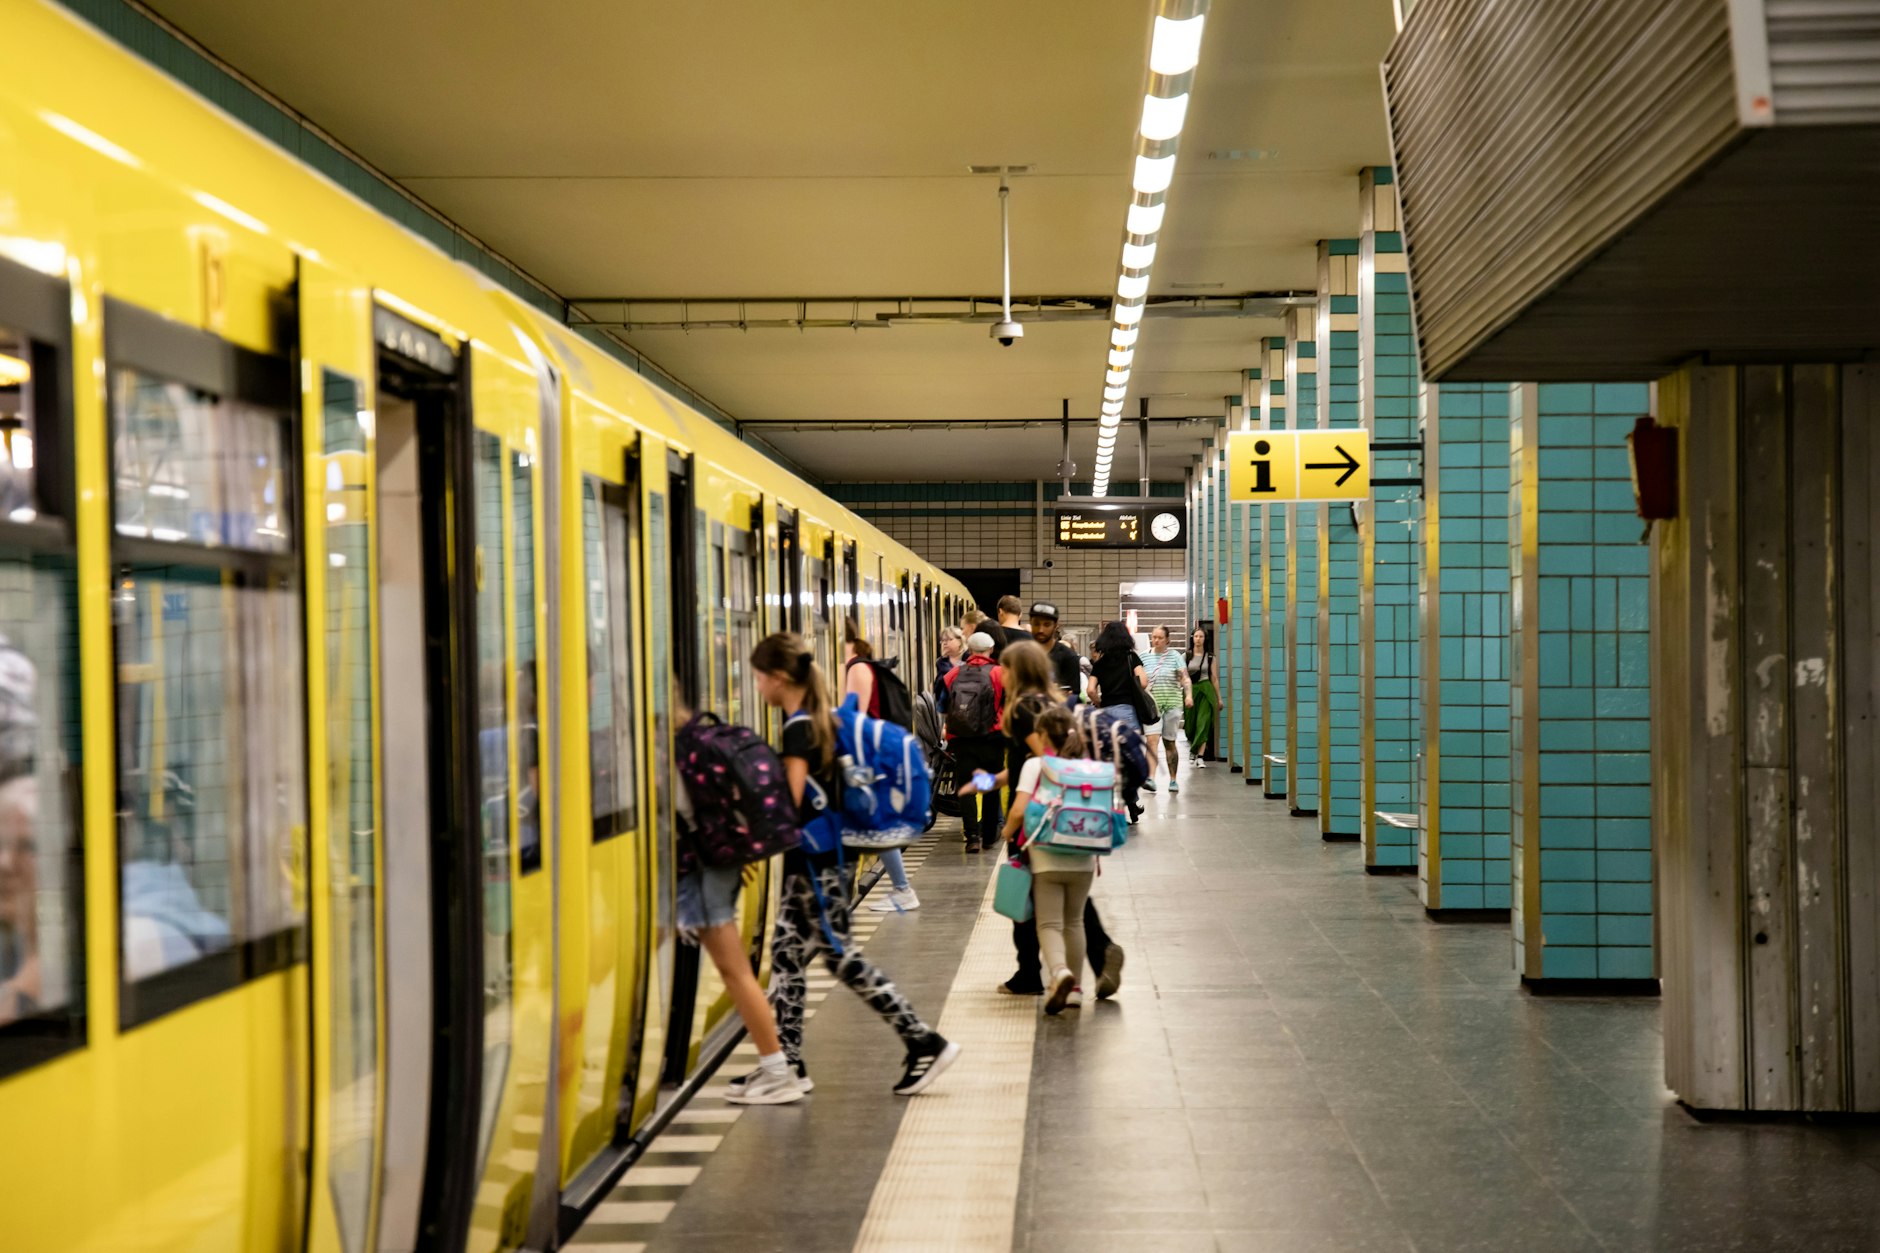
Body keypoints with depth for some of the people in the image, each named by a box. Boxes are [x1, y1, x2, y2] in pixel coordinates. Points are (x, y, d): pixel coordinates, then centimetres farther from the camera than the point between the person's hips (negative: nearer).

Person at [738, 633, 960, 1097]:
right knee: (786, 955, 11)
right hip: (818, 858, 10)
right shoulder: (819, 719, 11)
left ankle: (925, 1042, 0)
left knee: (841, 957, -4)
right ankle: (788, 1064, 13)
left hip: (816, 862, -10)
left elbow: (789, 803, -22)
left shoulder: (798, 729, -17)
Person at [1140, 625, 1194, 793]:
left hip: (1172, 703, 0)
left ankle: (1173, 780, 18)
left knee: (1170, 742, 7)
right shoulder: (1144, 657, 8)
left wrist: (1188, 694, -21)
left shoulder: (1175, 656, 3)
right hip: (1151, 704, 0)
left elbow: (1185, 677, -6)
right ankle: (1151, 778, -25)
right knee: (1151, 740, -15)